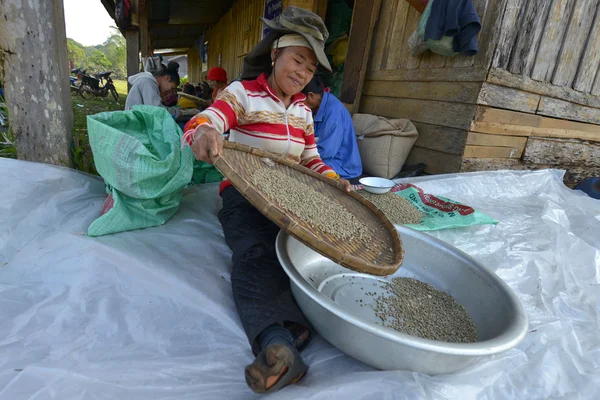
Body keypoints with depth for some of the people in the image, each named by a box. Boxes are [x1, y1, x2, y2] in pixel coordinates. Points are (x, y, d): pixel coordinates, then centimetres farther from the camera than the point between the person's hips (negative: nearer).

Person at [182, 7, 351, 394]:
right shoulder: (243, 93, 0)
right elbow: (199, 124, -16)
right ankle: (279, 343, -53)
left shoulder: (303, 109, 18)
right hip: (245, 193, -5)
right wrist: (203, 133, -42)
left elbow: (311, 159, 20)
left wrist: (334, 179, -2)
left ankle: (277, 346, -40)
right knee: (256, 254, -36)